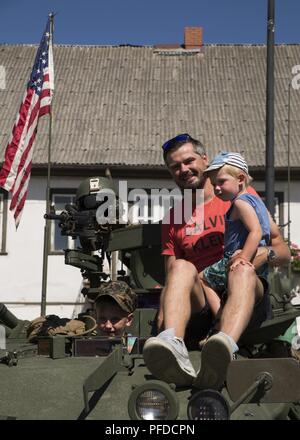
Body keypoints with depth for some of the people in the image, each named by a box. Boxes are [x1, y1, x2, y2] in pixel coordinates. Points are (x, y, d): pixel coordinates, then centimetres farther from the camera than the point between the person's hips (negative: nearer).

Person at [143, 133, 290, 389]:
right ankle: (173, 351, -54)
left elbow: (284, 253, 11)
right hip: (200, 308, 1)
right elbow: (170, 279, 13)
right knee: (182, 268, -27)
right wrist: (163, 315, -9)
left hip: (250, 306, -1)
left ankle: (224, 349, -60)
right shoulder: (174, 219, 18)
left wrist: (265, 253, -12)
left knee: (243, 270, -32)